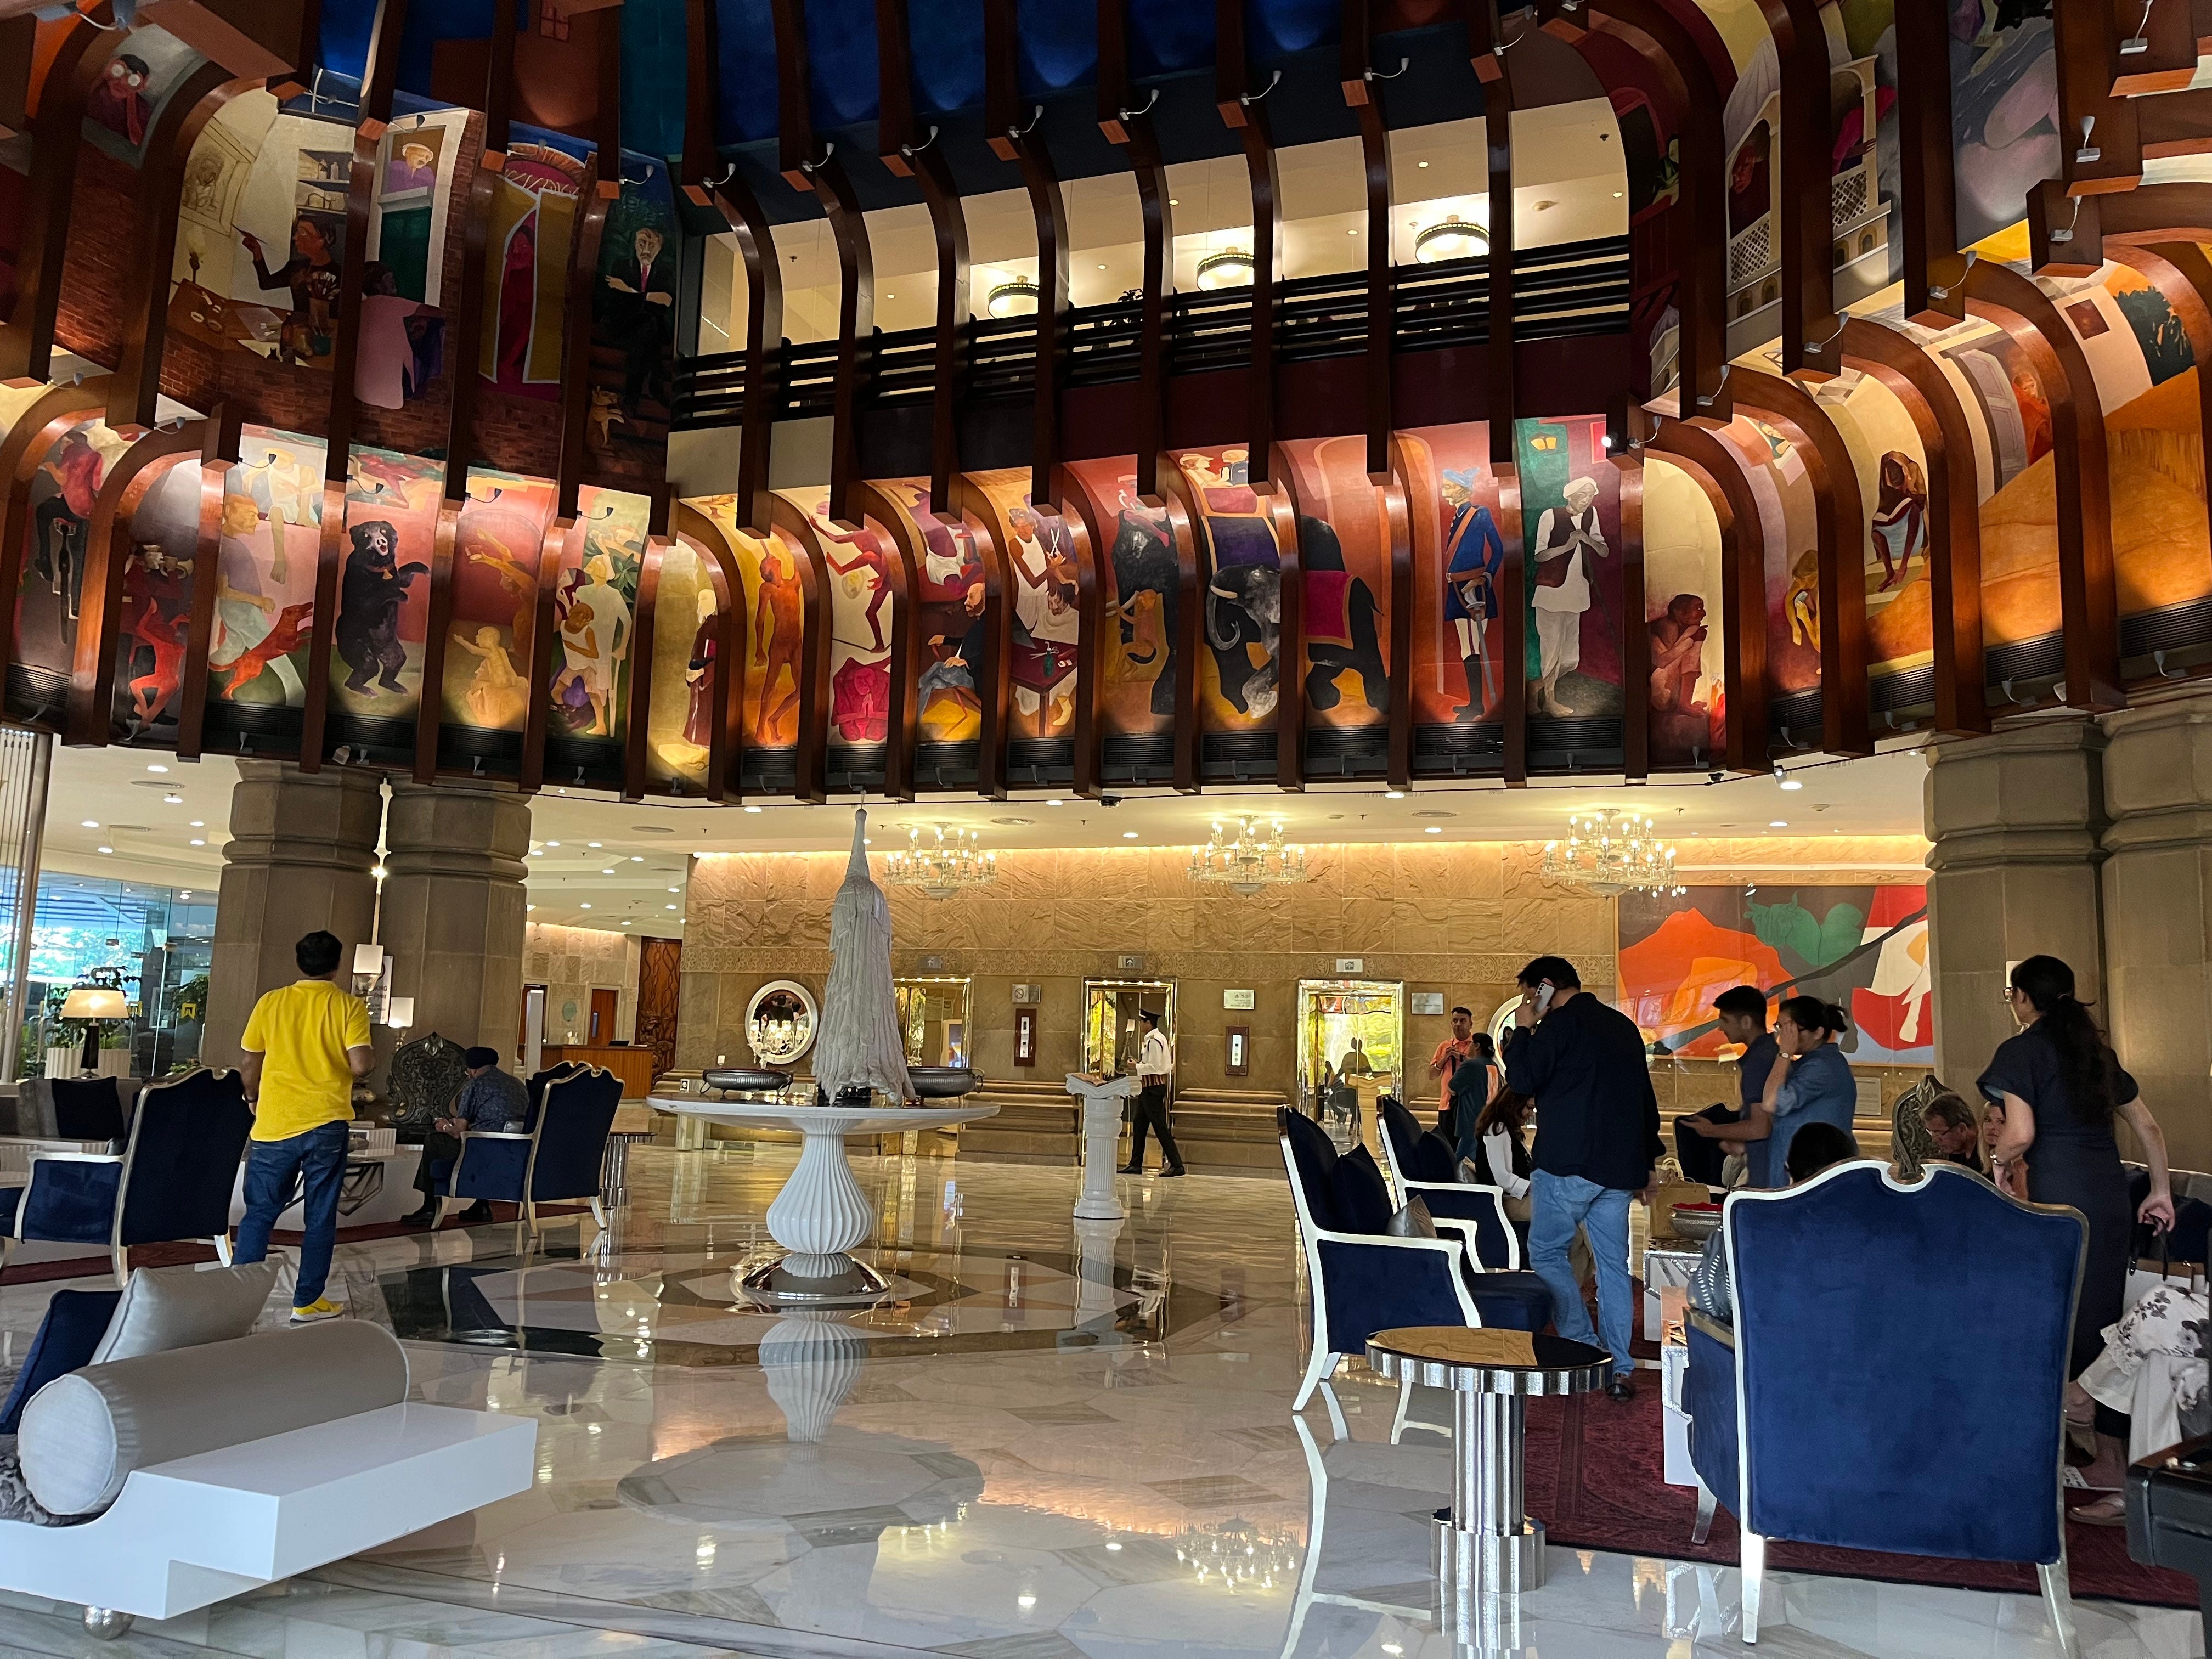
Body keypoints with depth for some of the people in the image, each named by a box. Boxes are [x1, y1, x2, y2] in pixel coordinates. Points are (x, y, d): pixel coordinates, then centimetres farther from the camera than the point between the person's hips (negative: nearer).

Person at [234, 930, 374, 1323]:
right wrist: (372, 1057, 9)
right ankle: (307, 1302, 12)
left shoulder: (271, 1003, 3)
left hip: (275, 1124, 2)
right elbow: (360, 1066, -14)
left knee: (259, 1213, 12)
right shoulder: (350, 1007, -5)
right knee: (320, 1217, 7)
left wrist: (253, 1100, 26)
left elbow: (250, 1064, 8)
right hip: (327, 1124, -2)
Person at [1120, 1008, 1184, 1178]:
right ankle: (1136, 1164, 18)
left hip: (1152, 1088, -11)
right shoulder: (1157, 1039, 14)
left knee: (1160, 1126, -8)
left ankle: (1176, 1165, -6)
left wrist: (1137, 1067, -12)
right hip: (1149, 1088, 11)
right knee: (1139, 1124, 13)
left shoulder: (1154, 1041, -17)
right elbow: (1169, 1065, 17)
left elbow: (1154, 1067, -23)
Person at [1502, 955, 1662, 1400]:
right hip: (1620, 1165, 7)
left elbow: (1522, 1080, -13)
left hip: (1567, 1162, -7)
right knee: (1614, 1263, 9)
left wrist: (1522, 1029, 1)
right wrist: (1647, 1161, 26)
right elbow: (1646, 1098, 21)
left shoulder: (1560, 1024, -8)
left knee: (1546, 1252, 5)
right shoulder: (1624, 1027, 17)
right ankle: (1620, 1368, 9)